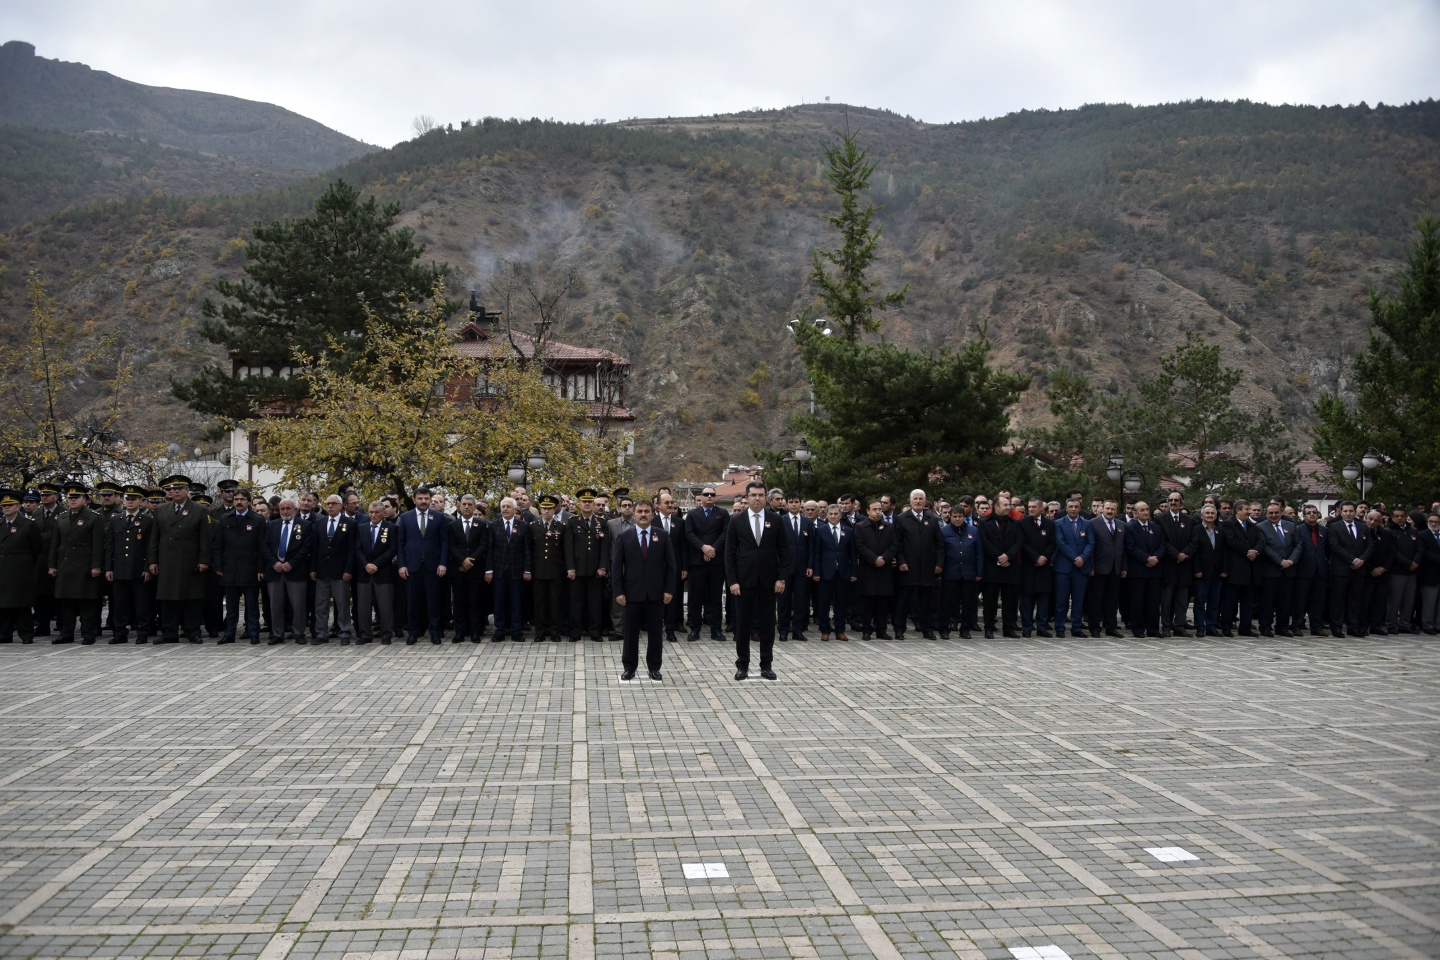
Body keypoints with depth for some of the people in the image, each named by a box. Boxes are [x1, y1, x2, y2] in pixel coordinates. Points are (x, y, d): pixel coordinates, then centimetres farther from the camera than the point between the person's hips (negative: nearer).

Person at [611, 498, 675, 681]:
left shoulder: (663, 536, 4)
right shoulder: (624, 537, 2)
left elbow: (670, 565, 3)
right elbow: (616, 567, 0)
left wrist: (669, 590, -4)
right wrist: (618, 592, -7)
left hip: (656, 593, 1)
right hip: (632, 592, 0)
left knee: (655, 632, 6)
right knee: (631, 632, 6)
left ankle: (654, 668, 17)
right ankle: (629, 667, 16)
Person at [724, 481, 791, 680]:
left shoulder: (776, 521, 3)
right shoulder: (736, 522, 1)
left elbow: (784, 550, 4)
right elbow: (730, 553, 0)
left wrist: (781, 578, -3)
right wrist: (732, 580, -7)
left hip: (768, 581, 1)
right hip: (744, 580, -1)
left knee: (767, 624, 6)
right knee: (743, 624, 4)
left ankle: (766, 665, 14)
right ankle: (742, 665, 14)